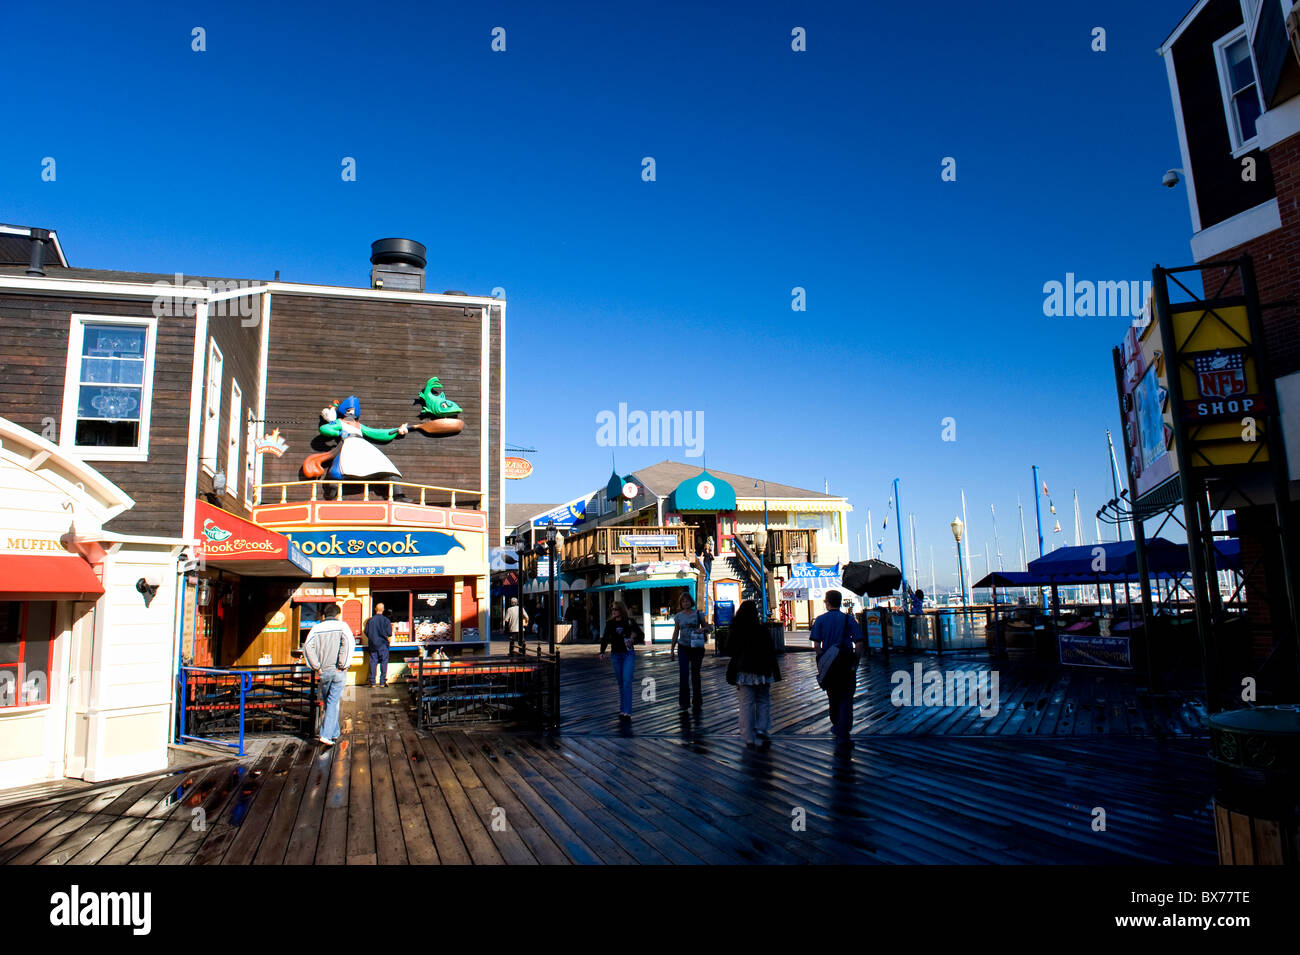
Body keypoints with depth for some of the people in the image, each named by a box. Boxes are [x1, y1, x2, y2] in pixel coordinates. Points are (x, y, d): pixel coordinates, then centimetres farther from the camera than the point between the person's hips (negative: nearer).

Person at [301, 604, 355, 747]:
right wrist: (342, 665, -12)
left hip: (323, 672, 2)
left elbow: (307, 647, -5)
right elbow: (348, 643, -15)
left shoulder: (316, 628, 7)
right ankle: (326, 735, -9)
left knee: (328, 702, 16)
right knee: (333, 703, 0)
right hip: (338, 671, -2)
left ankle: (334, 733, 24)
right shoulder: (342, 626, 1)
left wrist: (316, 667, -3)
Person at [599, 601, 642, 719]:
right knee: (621, 684, 9)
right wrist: (602, 653, -14)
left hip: (628, 654, -3)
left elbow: (640, 634, 3)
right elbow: (605, 638, 0)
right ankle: (622, 709, 19)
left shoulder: (629, 622, -3)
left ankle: (627, 711, -14)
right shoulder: (610, 623, 4)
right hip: (616, 655, 3)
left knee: (627, 682, -13)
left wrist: (633, 639, -17)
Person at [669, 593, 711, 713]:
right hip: (683, 648, 1)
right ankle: (684, 702, 6)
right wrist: (672, 650, 9)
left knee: (695, 675, 6)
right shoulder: (678, 616, 5)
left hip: (697, 648, -1)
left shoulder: (698, 614, 0)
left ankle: (697, 703, 15)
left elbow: (707, 627, 7)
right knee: (683, 675, -6)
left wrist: (702, 629, -17)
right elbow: (675, 633, 10)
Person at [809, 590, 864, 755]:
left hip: (828, 665, 1)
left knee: (833, 698, 20)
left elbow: (816, 645, -8)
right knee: (846, 700, 0)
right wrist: (854, 659, 3)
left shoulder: (820, 620, -1)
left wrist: (822, 658, 4)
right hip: (846, 664, -1)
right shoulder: (848, 619, -1)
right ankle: (843, 739, -7)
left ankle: (837, 726, 40)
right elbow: (859, 643, -8)